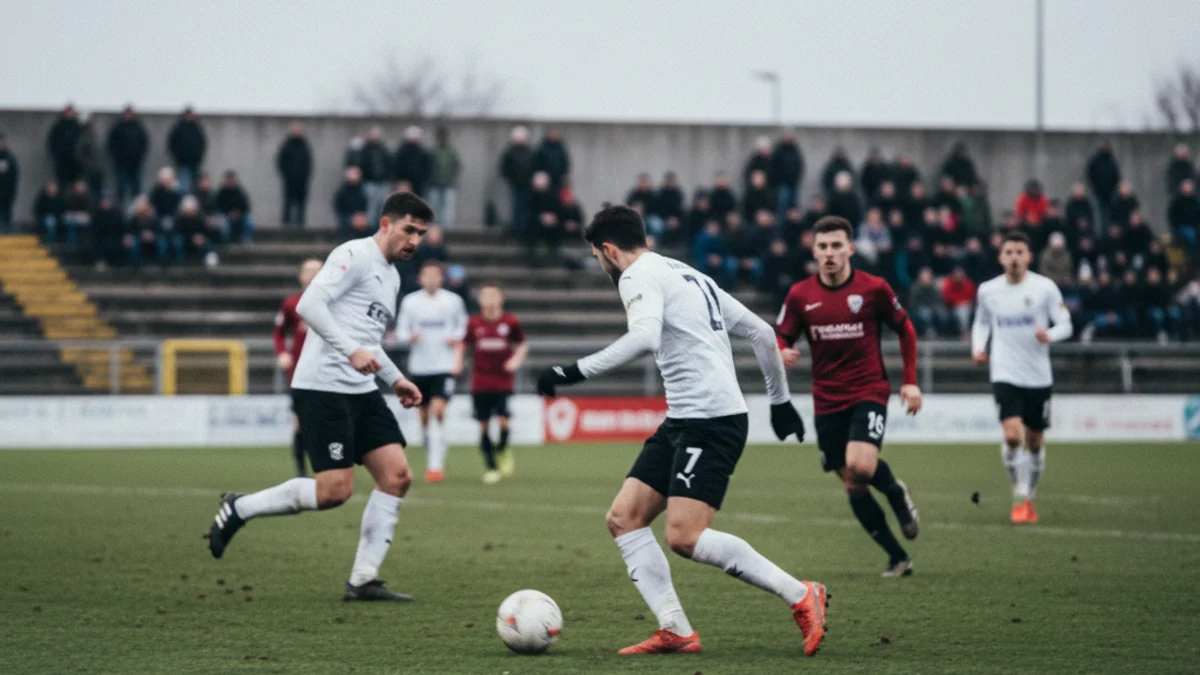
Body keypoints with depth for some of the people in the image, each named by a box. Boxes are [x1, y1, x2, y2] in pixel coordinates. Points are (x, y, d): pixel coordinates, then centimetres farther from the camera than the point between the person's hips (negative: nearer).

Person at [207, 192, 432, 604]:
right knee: (336, 489, -15)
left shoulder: (391, 277, 22)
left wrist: (395, 379, 23)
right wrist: (351, 350, -28)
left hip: (361, 391, 9)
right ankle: (239, 509, 5)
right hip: (322, 387, -9)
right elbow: (309, 305, -21)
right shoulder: (355, 256, -8)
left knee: (397, 475, -3)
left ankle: (363, 580, 1)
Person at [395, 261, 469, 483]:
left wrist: (457, 338, -2)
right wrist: (409, 337, -15)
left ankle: (436, 465, -21)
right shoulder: (410, 302, 2)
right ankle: (432, 462, 27)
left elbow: (462, 323, 17)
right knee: (425, 416, 10)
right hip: (419, 366, 2)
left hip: (444, 365, -2)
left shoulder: (453, 301, 1)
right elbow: (401, 330, 7)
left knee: (437, 411, -18)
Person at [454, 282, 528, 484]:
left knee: (503, 420, -15)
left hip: (503, 382, -1)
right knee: (484, 424, 1)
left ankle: (502, 450, 16)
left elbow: (522, 345, 13)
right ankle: (491, 467, 13)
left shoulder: (510, 322, -1)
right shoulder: (474, 323, 1)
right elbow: (462, 345, 14)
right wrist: (457, 362, -2)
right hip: (480, 382, 1)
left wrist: (517, 359, -4)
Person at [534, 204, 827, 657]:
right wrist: (780, 399, 31)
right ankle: (675, 630, -2)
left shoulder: (640, 276, -6)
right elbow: (761, 333, 24)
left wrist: (575, 372, -26)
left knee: (684, 538, -17)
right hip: (683, 420, 10)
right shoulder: (691, 276, 23)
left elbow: (644, 337, -27)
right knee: (623, 518, 5)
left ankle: (800, 596, -8)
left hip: (711, 419, -10)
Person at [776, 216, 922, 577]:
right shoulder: (800, 295, 0)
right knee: (853, 486, 3)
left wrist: (910, 381, 3)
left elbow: (905, 329, 8)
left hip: (868, 392, -3)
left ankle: (896, 493, 8)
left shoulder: (874, 288, -5)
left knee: (861, 465, -27)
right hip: (827, 401, 3)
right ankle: (897, 558, 16)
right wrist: (783, 354, -17)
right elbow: (781, 338, 8)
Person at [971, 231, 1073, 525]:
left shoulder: (1045, 288, -4)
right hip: (1005, 375, 0)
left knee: (1035, 441, 9)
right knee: (1012, 433, -20)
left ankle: (1030, 498, 29)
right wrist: (978, 347, 2)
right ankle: (1020, 497, -6)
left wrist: (1050, 335, -22)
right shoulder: (987, 290, 3)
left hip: (1038, 376, 0)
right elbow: (981, 321, 21)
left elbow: (1065, 324, -1)